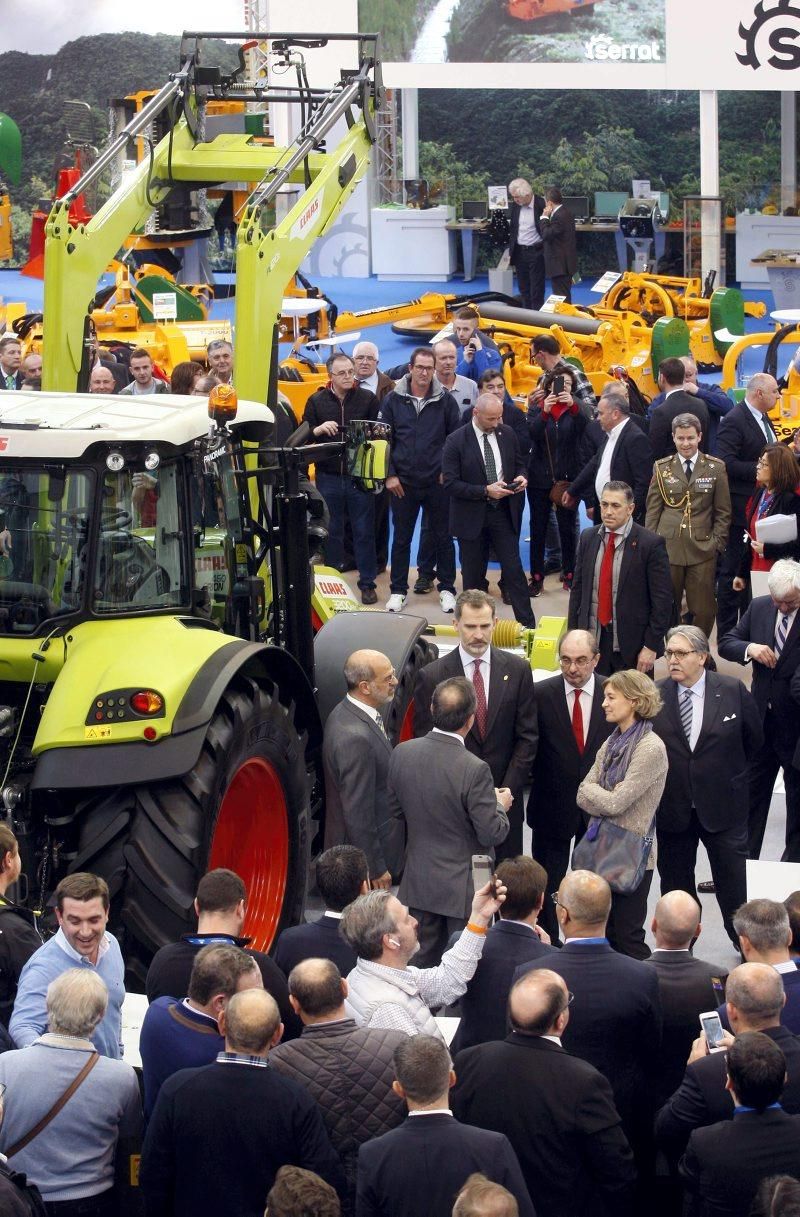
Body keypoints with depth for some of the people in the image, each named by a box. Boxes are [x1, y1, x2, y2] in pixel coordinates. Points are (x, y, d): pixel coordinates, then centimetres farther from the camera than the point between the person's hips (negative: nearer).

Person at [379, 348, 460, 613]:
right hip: (403, 482, 0)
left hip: (438, 482, 0)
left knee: (443, 537, 8)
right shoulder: (393, 400, -2)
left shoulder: (445, 400, -3)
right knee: (401, 538, 9)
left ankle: (447, 589, 19)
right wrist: (390, 474, -5)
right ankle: (398, 590, 18)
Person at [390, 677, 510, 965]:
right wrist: (500, 805, 1)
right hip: (464, 887, -5)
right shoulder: (473, 770, -26)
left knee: (424, 964, 16)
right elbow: (492, 834, -18)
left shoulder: (402, 754, -9)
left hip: (419, 882, 5)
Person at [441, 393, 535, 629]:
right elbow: (450, 483, -15)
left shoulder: (507, 434, 2)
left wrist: (520, 477, -7)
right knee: (473, 575, 8)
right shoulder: (456, 441, -12)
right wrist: (485, 491, -23)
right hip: (472, 516, -2)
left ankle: (528, 625, 1)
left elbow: (518, 463, 17)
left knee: (513, 570, -1)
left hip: (503, 512, 2)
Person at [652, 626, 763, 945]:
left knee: (733, 885, 6)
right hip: (672, 808, 1)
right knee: (676, 888, 11)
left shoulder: (733, 691, -7)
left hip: (722, 807, -1)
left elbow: (753, 739, 8)